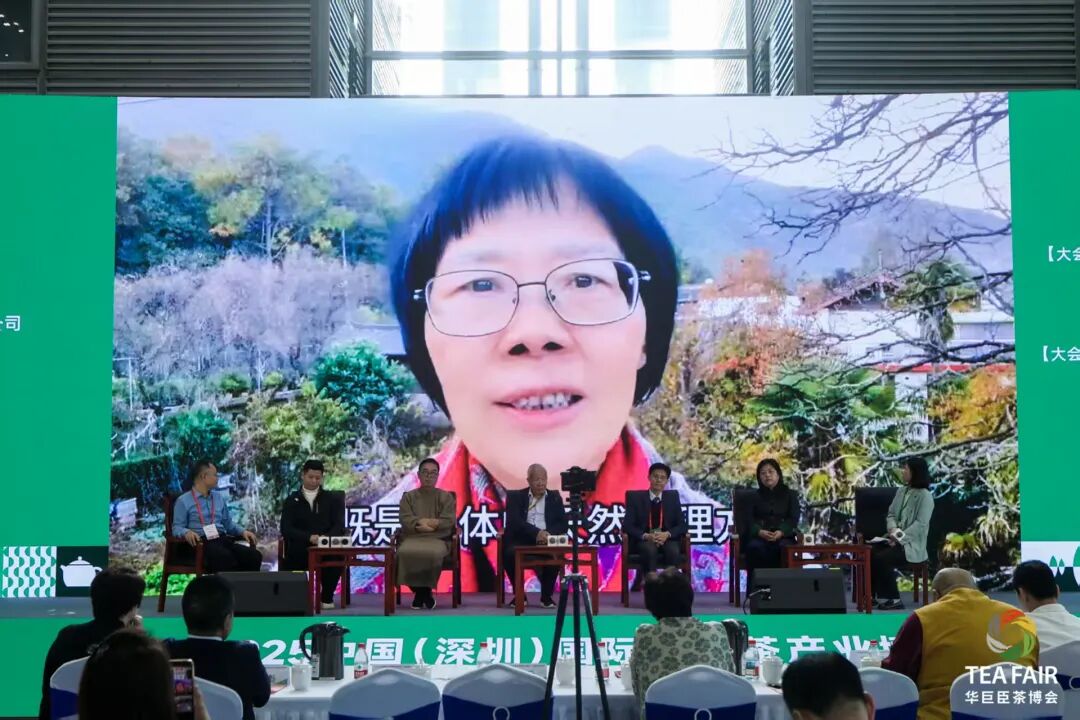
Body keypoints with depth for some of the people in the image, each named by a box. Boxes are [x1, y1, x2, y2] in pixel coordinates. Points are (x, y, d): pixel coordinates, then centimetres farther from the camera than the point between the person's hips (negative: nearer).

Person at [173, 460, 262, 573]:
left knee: (254, 555, -25)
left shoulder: (220, 498, 26)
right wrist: (187, 532, -23)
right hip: (200, 543, -6)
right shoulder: (183, 501, 7)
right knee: (226, 558, -40)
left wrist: (243, 531, 8)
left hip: (222, 540, 6)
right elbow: (177, 528, -1)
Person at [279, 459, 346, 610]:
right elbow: (286, 529, -4)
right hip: (300, 549, 0)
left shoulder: (332, 499, 14)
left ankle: (327, 597, -9)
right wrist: (309, 537, -22)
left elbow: (339, 525, 2)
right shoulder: (292, 501, 10)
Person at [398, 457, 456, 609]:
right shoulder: (408, 497, 16)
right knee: (405, 553, -35)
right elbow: (405, 520, 0)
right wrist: (432, 522, -13)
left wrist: (421, 522, -7)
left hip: (437, 538, -1)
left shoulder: (446, 497, 14)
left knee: (434, 553, -38)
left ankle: (425, 589, -13)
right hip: (412, 537, 1)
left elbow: (448, 521, 0)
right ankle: (419, 590, -14)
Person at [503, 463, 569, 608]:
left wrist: (547, 533, -15)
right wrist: (536, 533, -23)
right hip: (522, 540, -1)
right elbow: (514, 522, -6)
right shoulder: (515, 497, 9)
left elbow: (563, 524, 7)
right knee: (509, 552, -33)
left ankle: (546, 595, -15)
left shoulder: (555, 498, 15)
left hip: (546, 539, 1)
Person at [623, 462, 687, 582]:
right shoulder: (636, 497, 4)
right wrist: (646, 536, -20)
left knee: (673, 550, -34)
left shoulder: (673, 497, 10)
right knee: (649, 549, -37)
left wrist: (667, 534, -16)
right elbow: (627, 525, -3)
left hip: (667, 539, 2)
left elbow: (682, 525, 5)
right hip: (643, 540, -1)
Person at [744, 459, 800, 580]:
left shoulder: (790, 494, 16)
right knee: (755, 547, -34)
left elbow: (793, 519, 4)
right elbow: (750, 519, 7)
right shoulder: (755, 496, 19)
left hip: (783, 535, 0)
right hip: (760, 536, 1)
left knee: (785, 547, -36)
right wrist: (760, 532, -16)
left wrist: (781, 532, -17)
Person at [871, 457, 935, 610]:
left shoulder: (925, 496, -10)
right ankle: (870, 594, -10)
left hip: (912, 544, -7)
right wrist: (893, 530, -9)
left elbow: (920, 524, -17)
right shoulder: (901, 491, 14)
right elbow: (891, 514, 13)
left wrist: (900, 537, -23)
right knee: (870, 553, -18)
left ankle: (893, 599, -14)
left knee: (882, 558, -28)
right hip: (896, 539, 7)